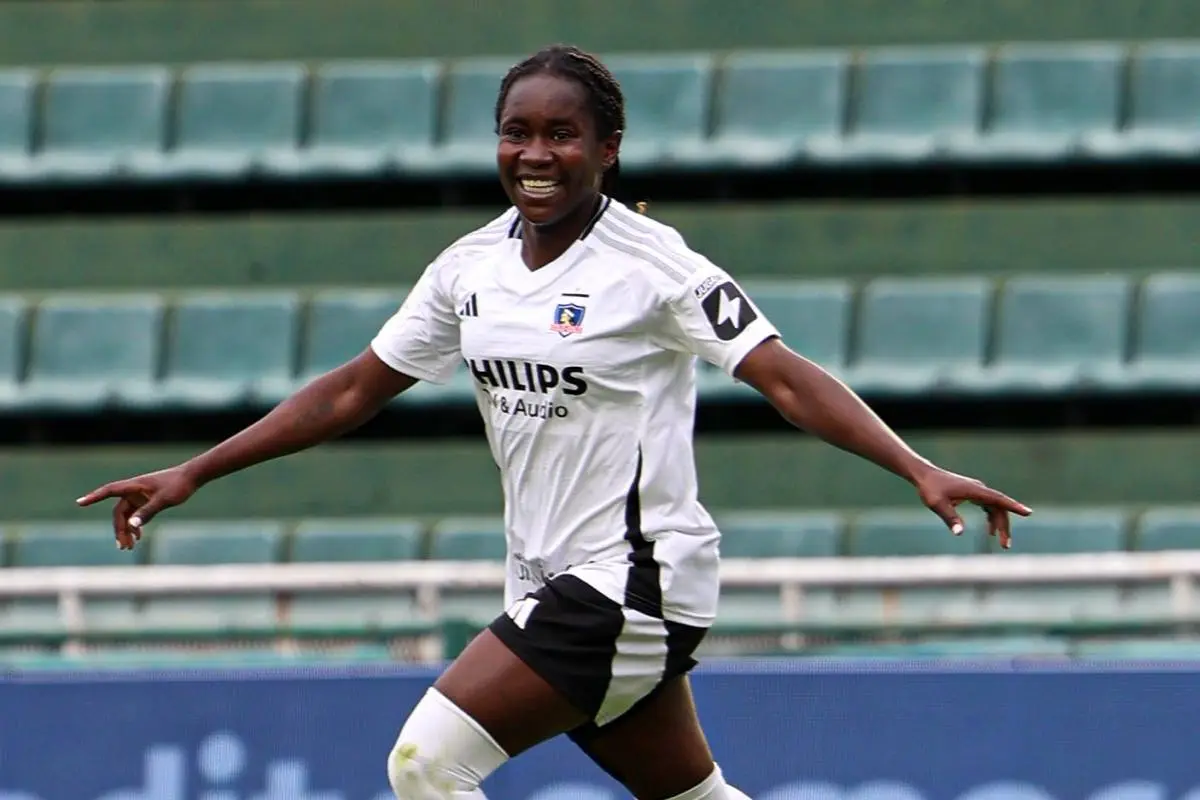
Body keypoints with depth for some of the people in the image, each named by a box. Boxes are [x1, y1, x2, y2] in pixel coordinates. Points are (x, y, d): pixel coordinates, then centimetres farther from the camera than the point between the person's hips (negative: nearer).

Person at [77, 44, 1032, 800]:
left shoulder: (651, 264, -13)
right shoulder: (472, 267, 6)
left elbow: (789, 379, -17)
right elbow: (352, 391, 15)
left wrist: (918, 471, -30)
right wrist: (191, 475, 13)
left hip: (636, 578, -7)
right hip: (554, 587, 7)